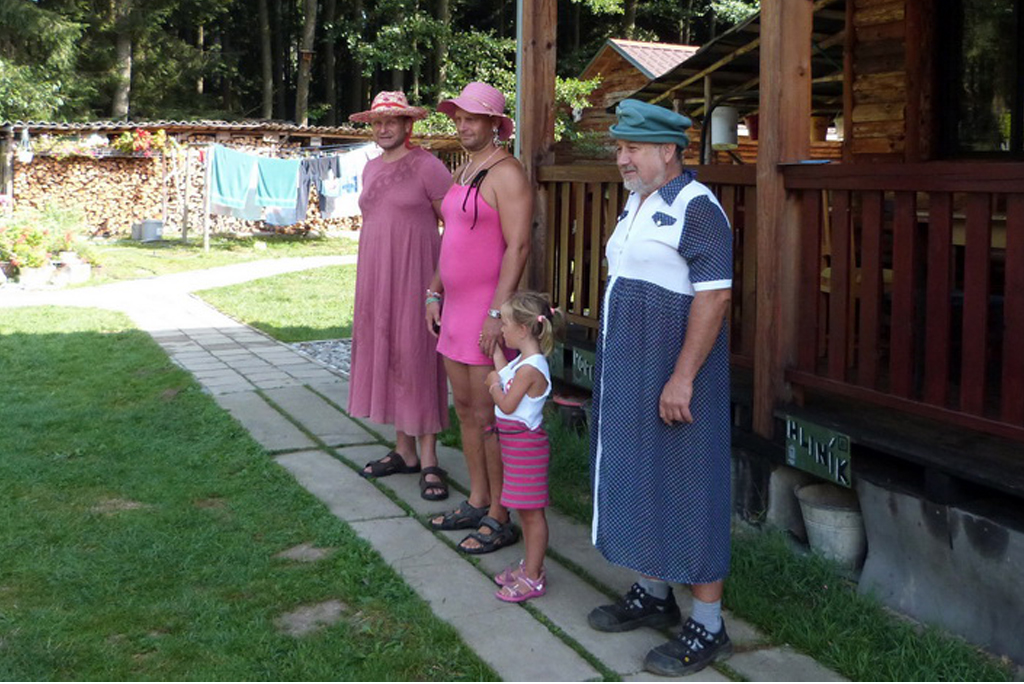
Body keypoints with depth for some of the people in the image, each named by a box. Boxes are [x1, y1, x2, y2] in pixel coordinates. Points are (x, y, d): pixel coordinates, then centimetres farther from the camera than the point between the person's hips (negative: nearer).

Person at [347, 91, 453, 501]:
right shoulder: (371, 169, 14)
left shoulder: (427, 166, -9)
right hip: (376, 276, 7)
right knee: (384, 355, 9)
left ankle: (429, 461, 0)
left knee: (416, 358, -7)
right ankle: (404, 451, 19)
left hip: (414, 274, -7)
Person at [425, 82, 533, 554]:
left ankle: (499, 518, 6)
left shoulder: (506, 173, -13)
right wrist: (435, 293, 17)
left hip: (490, 309, -9)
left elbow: (518, 246, -20)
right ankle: (477, 503, 26)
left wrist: (498, 312, -24)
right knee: (465, 408, 14)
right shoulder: (462, 173, 16)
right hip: (456, 307, 10)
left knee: (488, 415, -5)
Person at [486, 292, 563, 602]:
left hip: (526, 445, -10)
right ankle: (530, 565, 30)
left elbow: (507, 404, -22)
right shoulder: (523, 360, 7)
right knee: (524, 510, 18)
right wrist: (494, 349, 24)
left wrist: (493, 384, -6)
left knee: (531, 511, -1)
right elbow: (504, 374, 22)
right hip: (514, 443, 10)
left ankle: (533, 577, 6)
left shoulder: (531, 368, -23)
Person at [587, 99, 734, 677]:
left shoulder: (697, 209, -16)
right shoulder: (637, 204, 13)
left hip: (674, 378, -9)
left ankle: (708, 626, 7)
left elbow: (713, 297, -22)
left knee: (687, 490, -3)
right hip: (629, 371, 10)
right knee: (637, 480, 16)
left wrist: (683, 378, -27)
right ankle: (654, 595, 32)